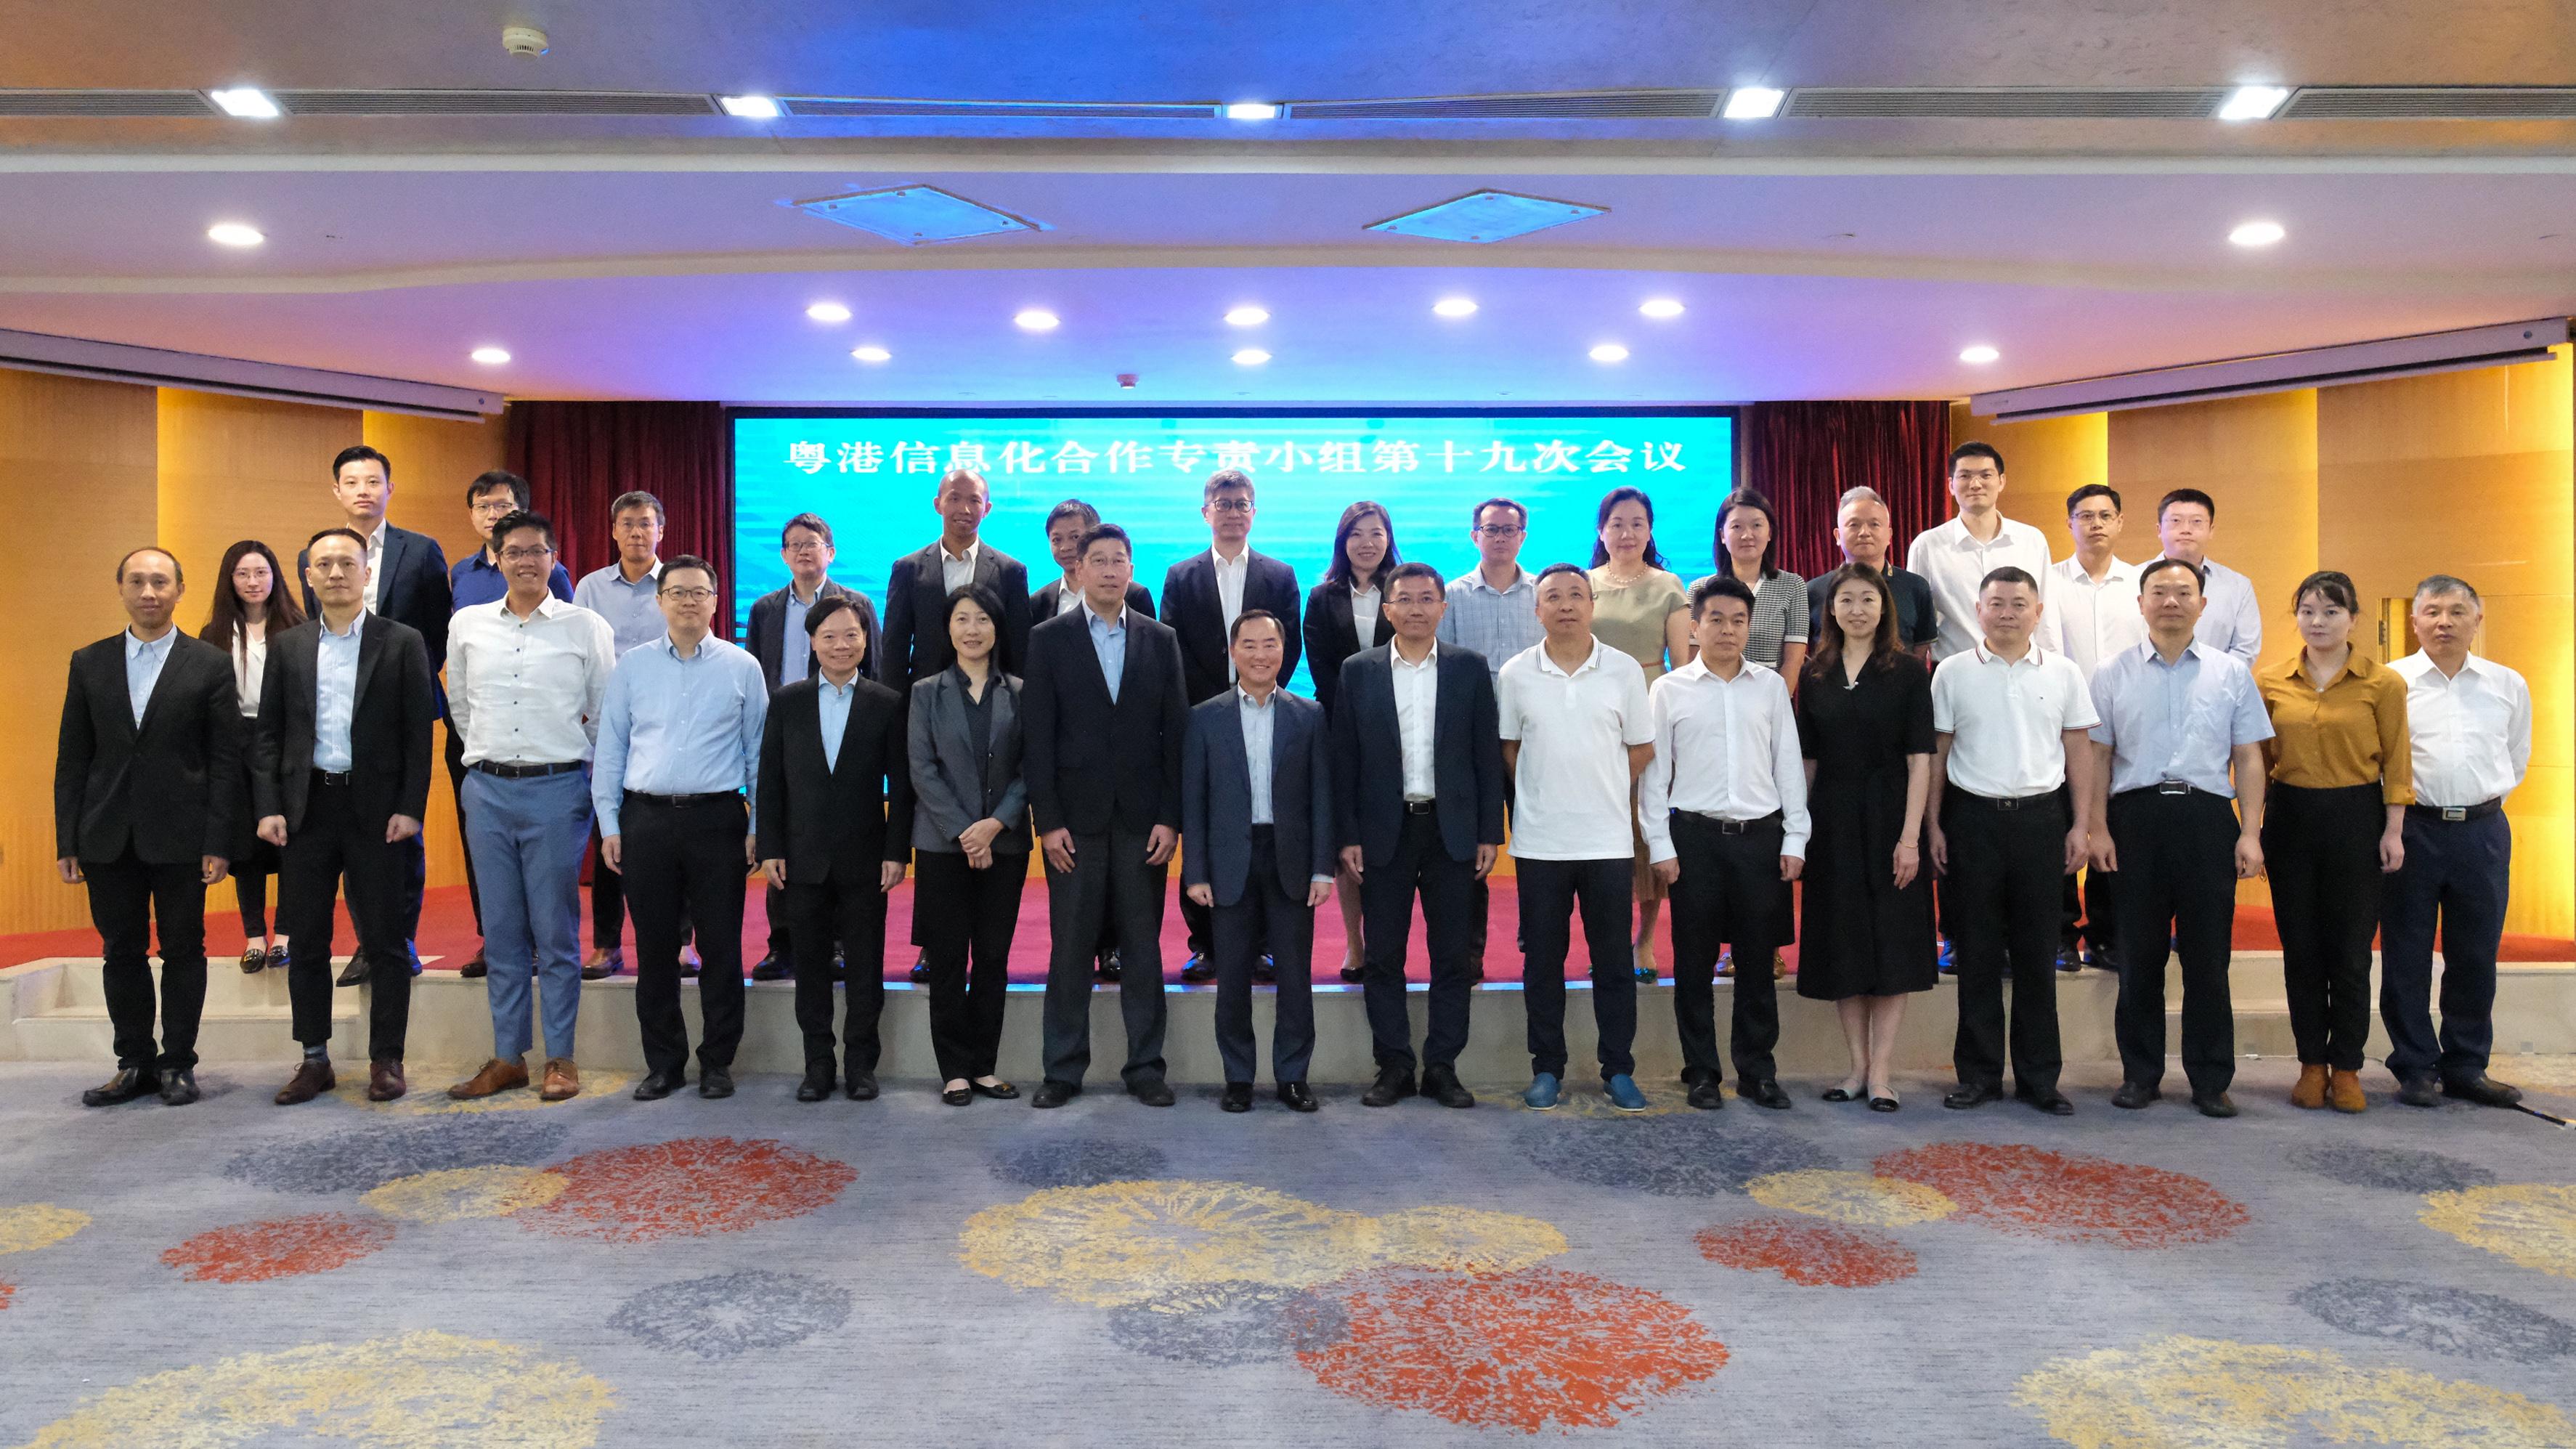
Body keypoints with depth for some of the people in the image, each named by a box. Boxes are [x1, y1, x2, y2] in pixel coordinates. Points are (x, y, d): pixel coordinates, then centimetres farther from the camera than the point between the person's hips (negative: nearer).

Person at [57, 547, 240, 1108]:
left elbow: (225, 760, -3)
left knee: (183, 950, 5)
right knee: (121, 952, 9)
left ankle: (178, 1063, 16)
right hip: (108, 837, 3)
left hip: (180, 836, -3)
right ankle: (135, 1064, 20)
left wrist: (219, 842, -9)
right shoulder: (89, 662, 8)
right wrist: (67, 841, 2)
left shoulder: (210, 665, 0)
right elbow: (72, 758, 7)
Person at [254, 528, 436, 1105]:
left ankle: (386, 1059, 11)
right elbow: (268, 733, 8)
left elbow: (418, 732, -3)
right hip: (307, 808, 3)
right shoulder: (287, 646, 9)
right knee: (307, 943, 9)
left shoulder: (403, 643, 0)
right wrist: (268, 807, -1)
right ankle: (315, 1060, 19)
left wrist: (409, 808, -9)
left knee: (383, 941, 3)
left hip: (376, 809, -3)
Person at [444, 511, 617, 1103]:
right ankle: (507, 1057, 17)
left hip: (558, 790, -3)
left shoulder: (587, 627, -1)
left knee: (556, 932, 2)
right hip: (488, 791, 3)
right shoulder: (467, 625, 7)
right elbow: (459, 705, 20)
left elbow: (606, 714, 6)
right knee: (502, 931, 8)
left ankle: (560, 1058, 10)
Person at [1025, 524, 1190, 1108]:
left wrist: (1170, 818, -3)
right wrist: (1048, 820, -8)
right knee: (1070, 947, 4)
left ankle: (1145, 1066, 15)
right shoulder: (1049, 639, 3)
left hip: (1142, 817, 1)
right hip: (1074, 818, -1)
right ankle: (1063, 1070, 14)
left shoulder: (1160, 640, 7)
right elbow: (1038, 737, -2)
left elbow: (1175, 732, 4)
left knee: (1143, 947, 6)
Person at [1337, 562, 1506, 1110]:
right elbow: (1344, 760, 3)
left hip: (1452, 829, 0)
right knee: (1383, 957, 4)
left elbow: (1488, 754, 3)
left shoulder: (1470, 668, 4)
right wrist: (1347, 837, -3)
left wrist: (1490, 833, -2)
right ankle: (1393, 1066, 15)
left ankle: (1442, 1066, 15)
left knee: (1453, 956, 4)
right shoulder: (1358, 671, 3)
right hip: (1383, 832, 0)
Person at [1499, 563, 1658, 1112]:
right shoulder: (1516, 673, 1)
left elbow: (1641, 749, 6)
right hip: (1539, 841, 0)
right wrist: (1547, 792, 4)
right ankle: (1547, 1068, 18)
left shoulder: (1624, 670, 1)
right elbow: (1509, 749, 9)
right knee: (1542, 959, 7)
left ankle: (1619, 1069, 17)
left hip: (1608, 840, 0)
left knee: (1613, 961, 6)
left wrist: (1597, 790, 4)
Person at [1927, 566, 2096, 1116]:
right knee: (1977, 952, 5)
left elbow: (2079, 752, 7)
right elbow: (1937, 753, 4)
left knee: (2037, 952, 7)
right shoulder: (1953, 672, 2)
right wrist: (1933, 826, 0)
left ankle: (2039, 1075, 17)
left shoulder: (2063, 674, 5)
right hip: (1973, 817, -1)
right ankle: (1979, 1073, 15)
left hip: (2041, 817, 1)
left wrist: (2081, 824, 2)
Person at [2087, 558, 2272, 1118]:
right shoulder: (2112, 674, 8)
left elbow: (2249, 758, 7)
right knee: (2139, 954, 5)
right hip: (2135, 817, 0)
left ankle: (2211, 1080, 14)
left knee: (2208, 956, 4)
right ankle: (2139, 1073, 16)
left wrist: (2250, 833, -1)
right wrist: (2098, 829, -2)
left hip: (2208, 819, 0)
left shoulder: (2231, 673, 10)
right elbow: (2098, 756, 6)